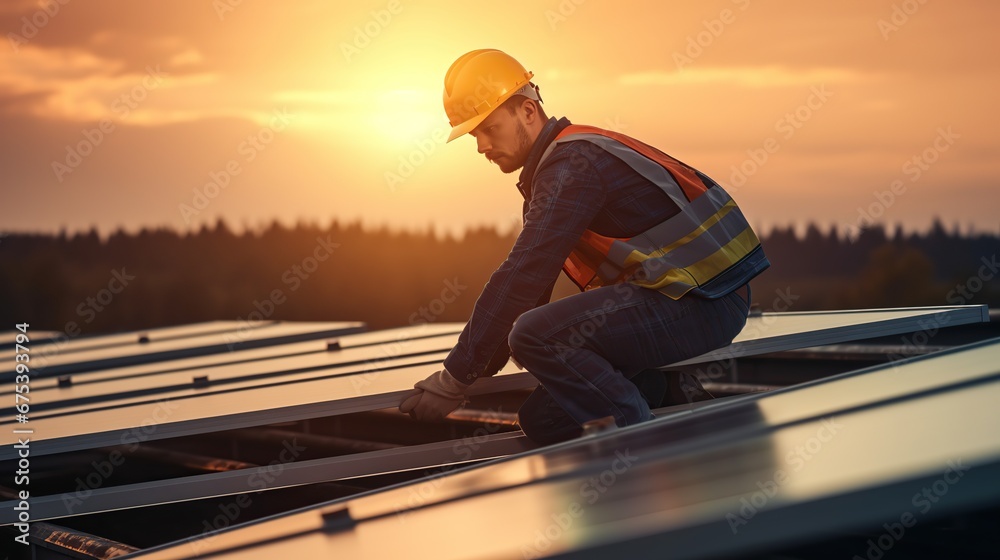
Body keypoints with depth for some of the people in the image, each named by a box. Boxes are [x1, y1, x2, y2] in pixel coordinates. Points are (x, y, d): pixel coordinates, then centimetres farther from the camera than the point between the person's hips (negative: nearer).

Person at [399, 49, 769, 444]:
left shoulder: (573, 163, -17)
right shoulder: (554, 166, 15)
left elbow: (523, 277, -23)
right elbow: (528, 276, 18)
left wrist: (456, 378, -20)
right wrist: (482, 364, 10)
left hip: (704, 304, -10)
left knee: (537, 335, -27)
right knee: (544, 420, 7)